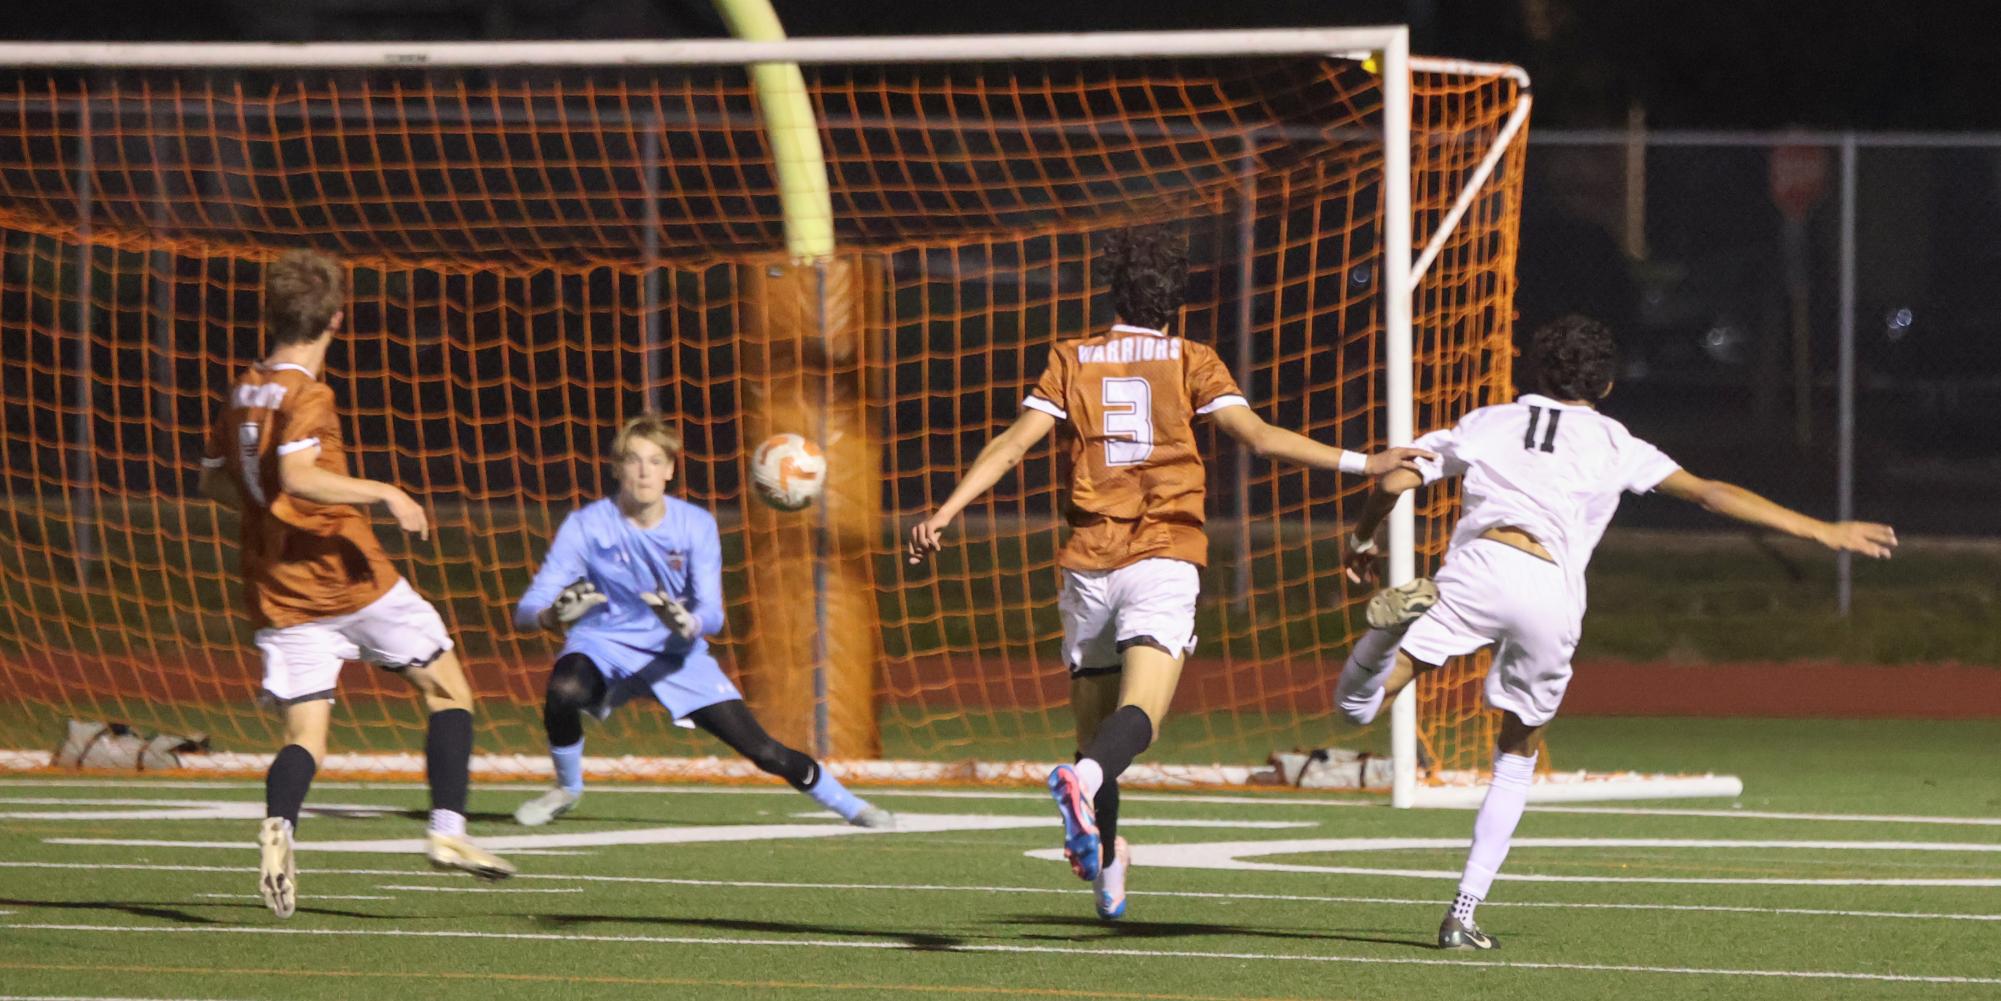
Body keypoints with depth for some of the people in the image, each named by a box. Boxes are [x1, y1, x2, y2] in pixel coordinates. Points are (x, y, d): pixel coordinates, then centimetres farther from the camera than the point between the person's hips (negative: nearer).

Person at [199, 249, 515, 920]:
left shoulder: (243, 393, 10)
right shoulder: (307, 396, -12)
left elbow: (213, 479, 22)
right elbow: (296, 475, -28)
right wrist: (382, 494, -23)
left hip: (279, 594, 6)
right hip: (352, 580, -6)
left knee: (304, 735, 3)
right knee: (448, 690, 10)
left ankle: (278, 824, -28)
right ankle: (448, 832, -1)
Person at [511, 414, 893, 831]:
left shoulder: (696, 525, -9)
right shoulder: (586, 526, -15)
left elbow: (712, 613, -14)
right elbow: (527, 610, -18)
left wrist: (688, 623, -39)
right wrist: (552, 615, -44)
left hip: (676, 651, 1)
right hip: (603, 645, -1)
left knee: (760, 747, -5)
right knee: (563, 691, -36)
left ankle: (850, 805, 18)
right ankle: (567, 789, -7)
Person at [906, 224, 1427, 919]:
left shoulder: (1073, 360, 10)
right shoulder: (1190, 362, 5)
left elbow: (1014, 443, 0)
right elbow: (1258, 436, -6)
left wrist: (943, 514, -2)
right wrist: (1359, 464, -4)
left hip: (1089, 561, 3)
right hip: (1165, 559, -3)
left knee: (1095, 725, 13)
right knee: (1139, 715, -17)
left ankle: (1106, 874, 20)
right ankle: (1083, 781, -48)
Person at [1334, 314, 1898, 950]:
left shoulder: (1487, 424, 26)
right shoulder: (1614, 445, 23)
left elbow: (1395, 479, 22)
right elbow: (1706, 493, 16)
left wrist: (1362, 538, 42)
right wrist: (1822, 531, 18)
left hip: (1478, 565, -1)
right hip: (1553, 593, 1)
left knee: (1358, 704, -5)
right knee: (1519, 752, 21)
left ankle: (1404, 617, -38)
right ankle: (1464, 915, 14)